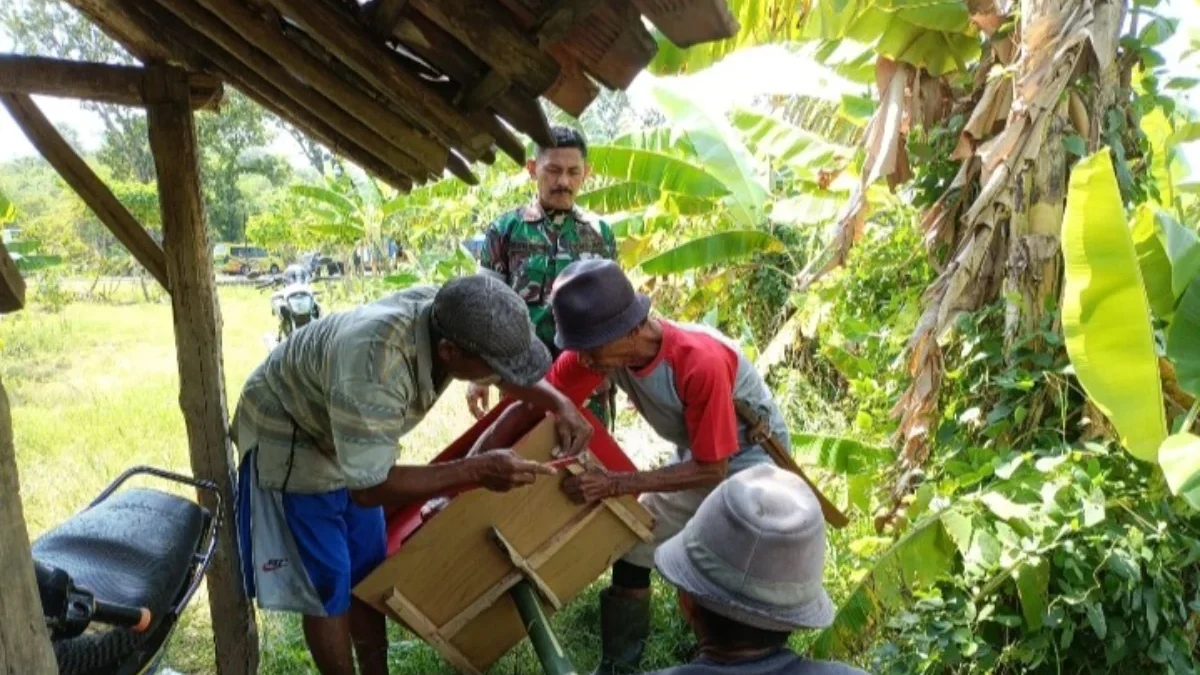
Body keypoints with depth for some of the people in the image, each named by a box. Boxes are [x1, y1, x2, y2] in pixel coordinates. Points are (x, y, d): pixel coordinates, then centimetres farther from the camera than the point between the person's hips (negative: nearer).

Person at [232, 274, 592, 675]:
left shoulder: (449, 316, -22)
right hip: (286, 438, -7)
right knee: (326, 583, -1)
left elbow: (510, 370, -1)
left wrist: (562, 406, -17)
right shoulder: (372, 370, -44)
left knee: (367, 572, 12)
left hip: (352, 438, 7)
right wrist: (478, 472, -40)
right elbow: (368, 488, -37)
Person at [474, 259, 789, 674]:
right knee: (633, 553, 7)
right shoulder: (595, 351, -23)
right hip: (696, 454, 6)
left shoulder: (700, 362, -40)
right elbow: (529, 408, -13)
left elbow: (712, 470, -29)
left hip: (752, 452, -6)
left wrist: (615, 484, -35)